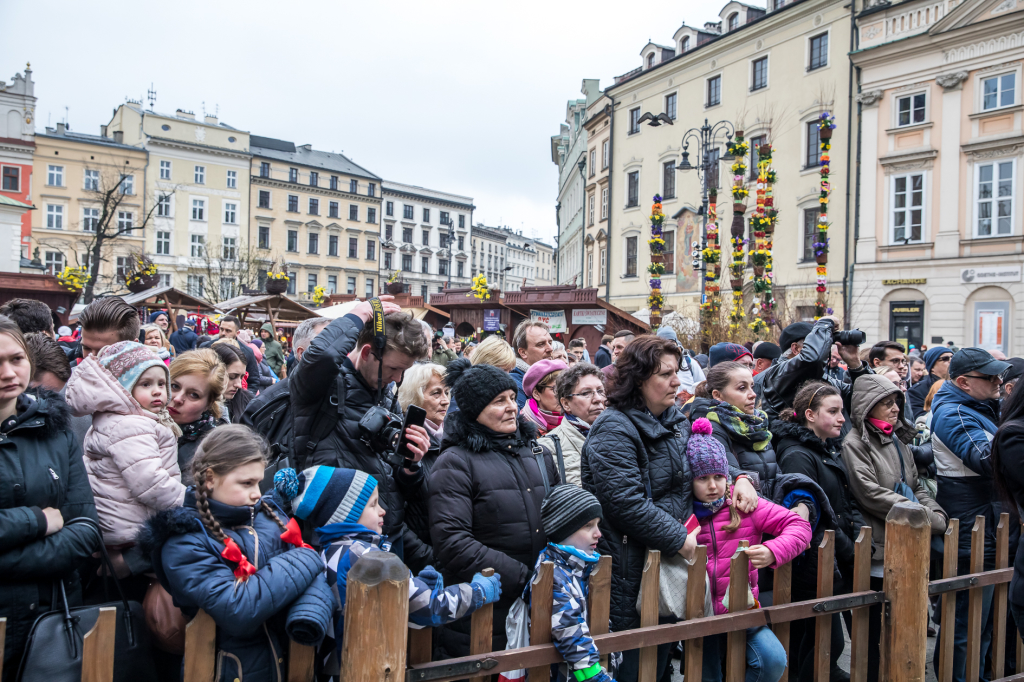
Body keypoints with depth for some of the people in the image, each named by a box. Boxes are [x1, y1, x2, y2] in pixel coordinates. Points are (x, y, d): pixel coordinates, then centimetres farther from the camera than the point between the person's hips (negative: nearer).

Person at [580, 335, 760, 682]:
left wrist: (739, 477, 4)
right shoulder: (614, 429, -17)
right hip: (631, 566, -8)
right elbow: (627, 503, -25)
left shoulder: (674, 420, 10)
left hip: (671, 559, 8)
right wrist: (681, 539, -19)